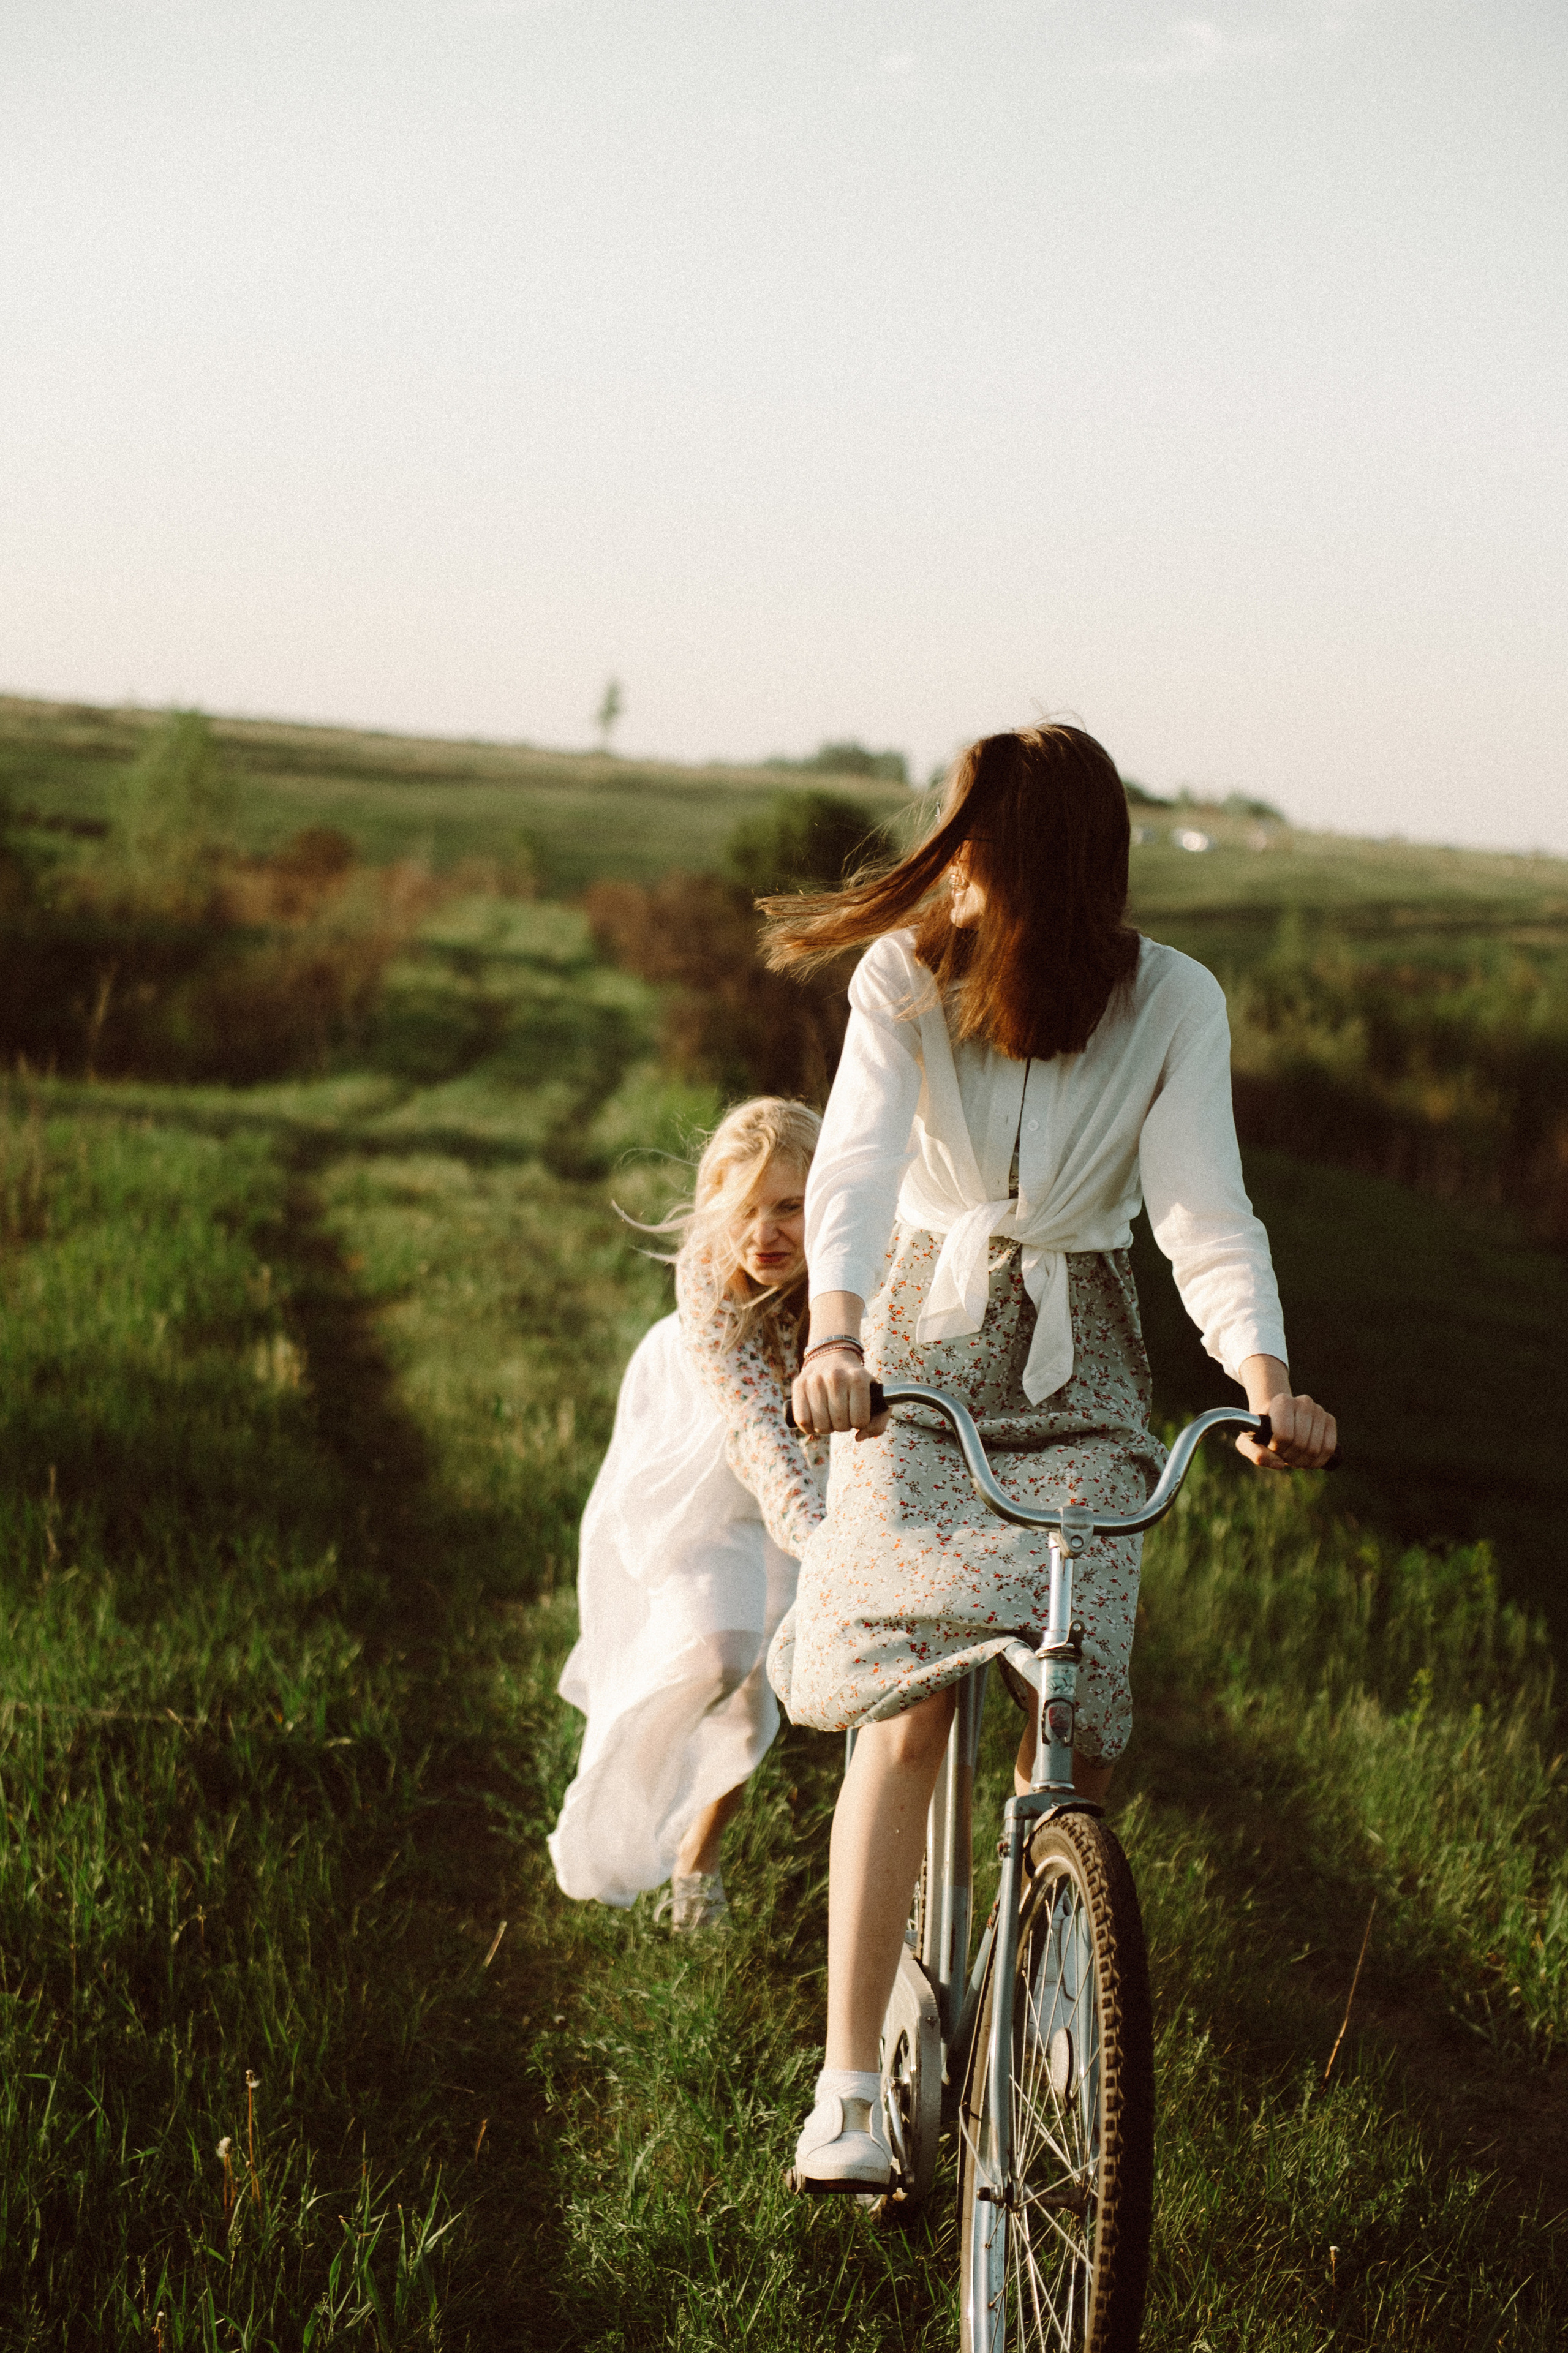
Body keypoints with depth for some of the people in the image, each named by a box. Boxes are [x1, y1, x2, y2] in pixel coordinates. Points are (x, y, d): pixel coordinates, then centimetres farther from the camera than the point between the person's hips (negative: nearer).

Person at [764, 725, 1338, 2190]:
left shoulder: (1172, 1006, -6)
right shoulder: (905, 979, -9)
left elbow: (1204, 1213, -14)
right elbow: (856, 1165, -23)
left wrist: (1265, 1377, -32)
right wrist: (835, 1337, -42)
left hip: (1077, 1371, 1)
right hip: (920, 1352, -1)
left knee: (1067, 1729, -9)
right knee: (907, 1713, -15)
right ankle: (848, 2087, -13)